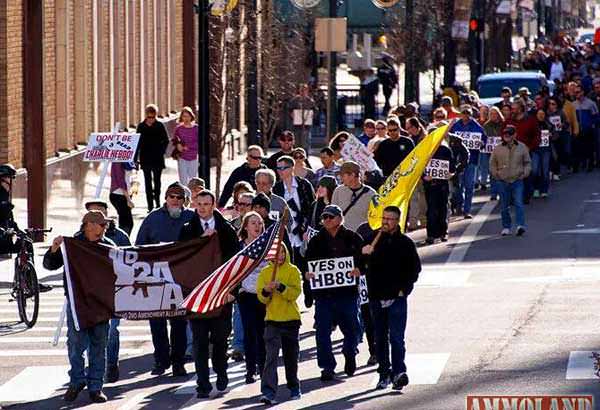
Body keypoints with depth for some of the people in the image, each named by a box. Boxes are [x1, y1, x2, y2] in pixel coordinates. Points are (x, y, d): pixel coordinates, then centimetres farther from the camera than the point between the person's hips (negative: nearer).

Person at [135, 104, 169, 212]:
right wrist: (135, 158, 0)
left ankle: (157, 201, 15)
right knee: (148, 181, 1)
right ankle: (150, 206, 2)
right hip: (145, 159, 1)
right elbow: (137, 142, 4)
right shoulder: (141, 126, 2)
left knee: (157, 180, 3)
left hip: (157, 158, -1)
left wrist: (161, 151, -5)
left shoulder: (159, 126, -1)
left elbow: (166, 140, 6)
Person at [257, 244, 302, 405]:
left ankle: (294, 388, 31)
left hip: (291, 319, 1)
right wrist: (266, 291, -21)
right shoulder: (265, 272, 5)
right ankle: (268, 392, -19)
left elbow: (295, 292, -11)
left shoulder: (293, 271, 1)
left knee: (291, 357, 13)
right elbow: (261, 297, 0)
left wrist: (280, 287, -25)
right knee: (271, 356, -12)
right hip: (272, 320, -1)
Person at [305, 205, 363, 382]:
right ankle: (327, 367, 2)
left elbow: (365, 258, 2)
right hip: (323, 293, 1)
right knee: (323, 331, -4)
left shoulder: (352, 238, 4)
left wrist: (359, 269, -18)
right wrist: (307, 273, -14)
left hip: (347, 291, -1)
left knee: (352, 327, 11)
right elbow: (307, 260, 8)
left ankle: (350, 354, 39)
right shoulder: (317, 240, 9)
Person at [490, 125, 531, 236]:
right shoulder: (498, 149, 4)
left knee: (518, 203, -13)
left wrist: (525, 173, -3)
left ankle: (520, 225, -17)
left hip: (517, 181, -2)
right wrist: (496, 174, 1)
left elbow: (527, 162, 11)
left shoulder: (522, 147, 3)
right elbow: (492, 164, 14)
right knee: (504, 206, 6)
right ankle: (506, 227, 16)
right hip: (503, 182, 2)